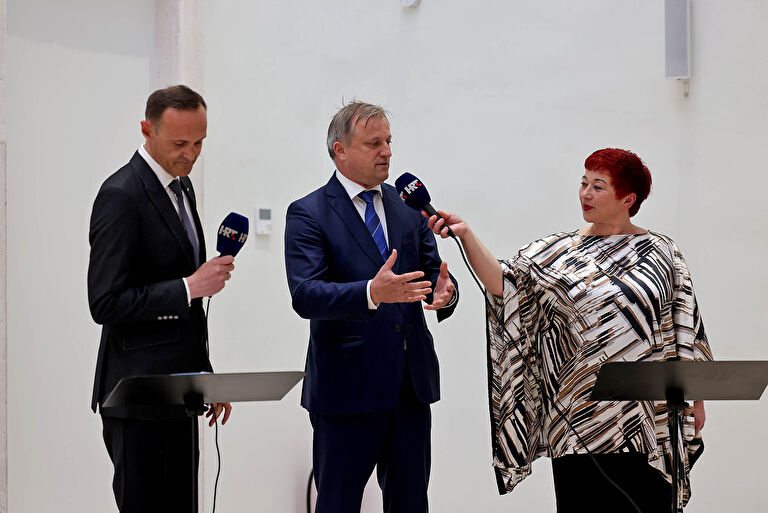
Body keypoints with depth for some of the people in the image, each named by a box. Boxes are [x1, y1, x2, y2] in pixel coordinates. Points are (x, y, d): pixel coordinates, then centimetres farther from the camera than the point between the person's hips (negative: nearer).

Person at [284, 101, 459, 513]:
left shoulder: (410, 206, 11)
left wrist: (445, 291, -18)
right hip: (347, 386, -5)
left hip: (412, 384, 5)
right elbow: (305, 295, -19)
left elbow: (433, 274, 8)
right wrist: (372, 293, -35)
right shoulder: (308, 214, -6)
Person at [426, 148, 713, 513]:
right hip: (579, 420, 1)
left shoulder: (661, 253, 5)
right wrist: (466, 234, -19)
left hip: (647, 415, -1)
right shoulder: (558, 252, 6)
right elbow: (504, 283, -7)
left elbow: (683, 332, 6)